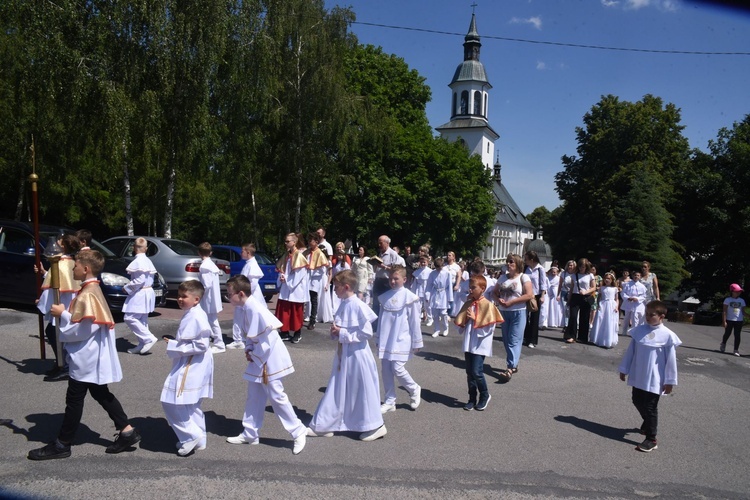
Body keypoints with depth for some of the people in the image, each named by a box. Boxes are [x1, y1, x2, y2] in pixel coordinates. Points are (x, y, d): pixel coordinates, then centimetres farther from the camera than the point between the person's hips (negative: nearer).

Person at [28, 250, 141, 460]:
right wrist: (65, 313, 7)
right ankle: (127, 431, 18)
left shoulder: (87, 295, -22)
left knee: (74, 400, 3)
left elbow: (82, 330, -23)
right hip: (93, 356, 10)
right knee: (101, 394, 16)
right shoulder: (93, 289, 10)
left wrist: (62, 314, -13)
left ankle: (62, 445, 16)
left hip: (85, 357, -10)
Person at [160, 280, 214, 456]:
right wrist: (174, 341, 9)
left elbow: (202, 345, -26)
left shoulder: (196, 317, -20)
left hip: (191, 367, -11)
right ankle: (198, 439, 28)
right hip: (188, 365, 11)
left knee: (172, 401, -8)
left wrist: (176, 346, -19)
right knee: (190, 404, 18)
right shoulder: (189, 314, 12)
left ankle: (192, 435, 1)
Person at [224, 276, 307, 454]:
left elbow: (268, 338, -26)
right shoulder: (243, 310, 3)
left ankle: (298, 432, 11)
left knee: (276, 396, -2)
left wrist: (256, 357, -15)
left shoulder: (255, 310, -25)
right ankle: (250, 434, 30)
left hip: (269, 361, -9)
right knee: (254, 397, 17)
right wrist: (249, 350, 0)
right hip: (256, 359, 9)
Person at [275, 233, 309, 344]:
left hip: (295, 290, -6)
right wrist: (281, 277, -5)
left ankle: (298, 333, 16)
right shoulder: (286, 255, 11)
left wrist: (286, 279, -12)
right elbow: (281, 269, 16)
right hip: (285, 289, 7)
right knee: (283, 311, 6)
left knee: (296, 313, 3)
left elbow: (299, 274, -16)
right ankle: (285, 332, 16)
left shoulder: (299, 256, -12)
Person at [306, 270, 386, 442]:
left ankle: (376, 426, 21)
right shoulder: (344, 304, 6)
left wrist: (342, 333, -18)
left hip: (357, 355, -8)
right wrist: (335, 331, -3)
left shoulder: (358, 306, -20)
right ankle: (323, 425, 26)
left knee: (362, 391, 5)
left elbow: (367, 332, -20)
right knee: (336, 391, 15)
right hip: (343, 354, 8)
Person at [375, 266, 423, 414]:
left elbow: (415, 321, -6)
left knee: (397, 369, -9)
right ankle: (389, 401, 20)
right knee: (386, 371, 7)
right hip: (385, 341, 5)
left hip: (401, 340, -5)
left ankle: (414, 389, 19)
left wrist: (416, 342, -4)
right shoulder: (385, 297, 7)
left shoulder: (409, 297, -9)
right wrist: (378, 338, 16)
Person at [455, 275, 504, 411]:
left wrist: (475, 319, -18)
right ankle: (472, 399, 22)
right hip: (468, 344, 6)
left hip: (480, 344, -6)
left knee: (476, 371, -9)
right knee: (469, 372, 10)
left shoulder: (488, 305, -10)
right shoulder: (468, 303, 7)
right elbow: (459, 321, 13)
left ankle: (485, 395, 14)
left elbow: (490, 327, -15)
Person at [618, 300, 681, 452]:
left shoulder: (667, 335, -15)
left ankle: (651, 439, 13)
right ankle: (648, 423, 47)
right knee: (637, 402, 19)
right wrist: (624, 369, 11)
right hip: (638, 377, 5)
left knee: (650, 407, 1)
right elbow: (630, 351, 6)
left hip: (655, 380, -5)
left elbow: (671, 360, -10)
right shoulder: (639, 330, -3)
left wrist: (670, 381, -8)